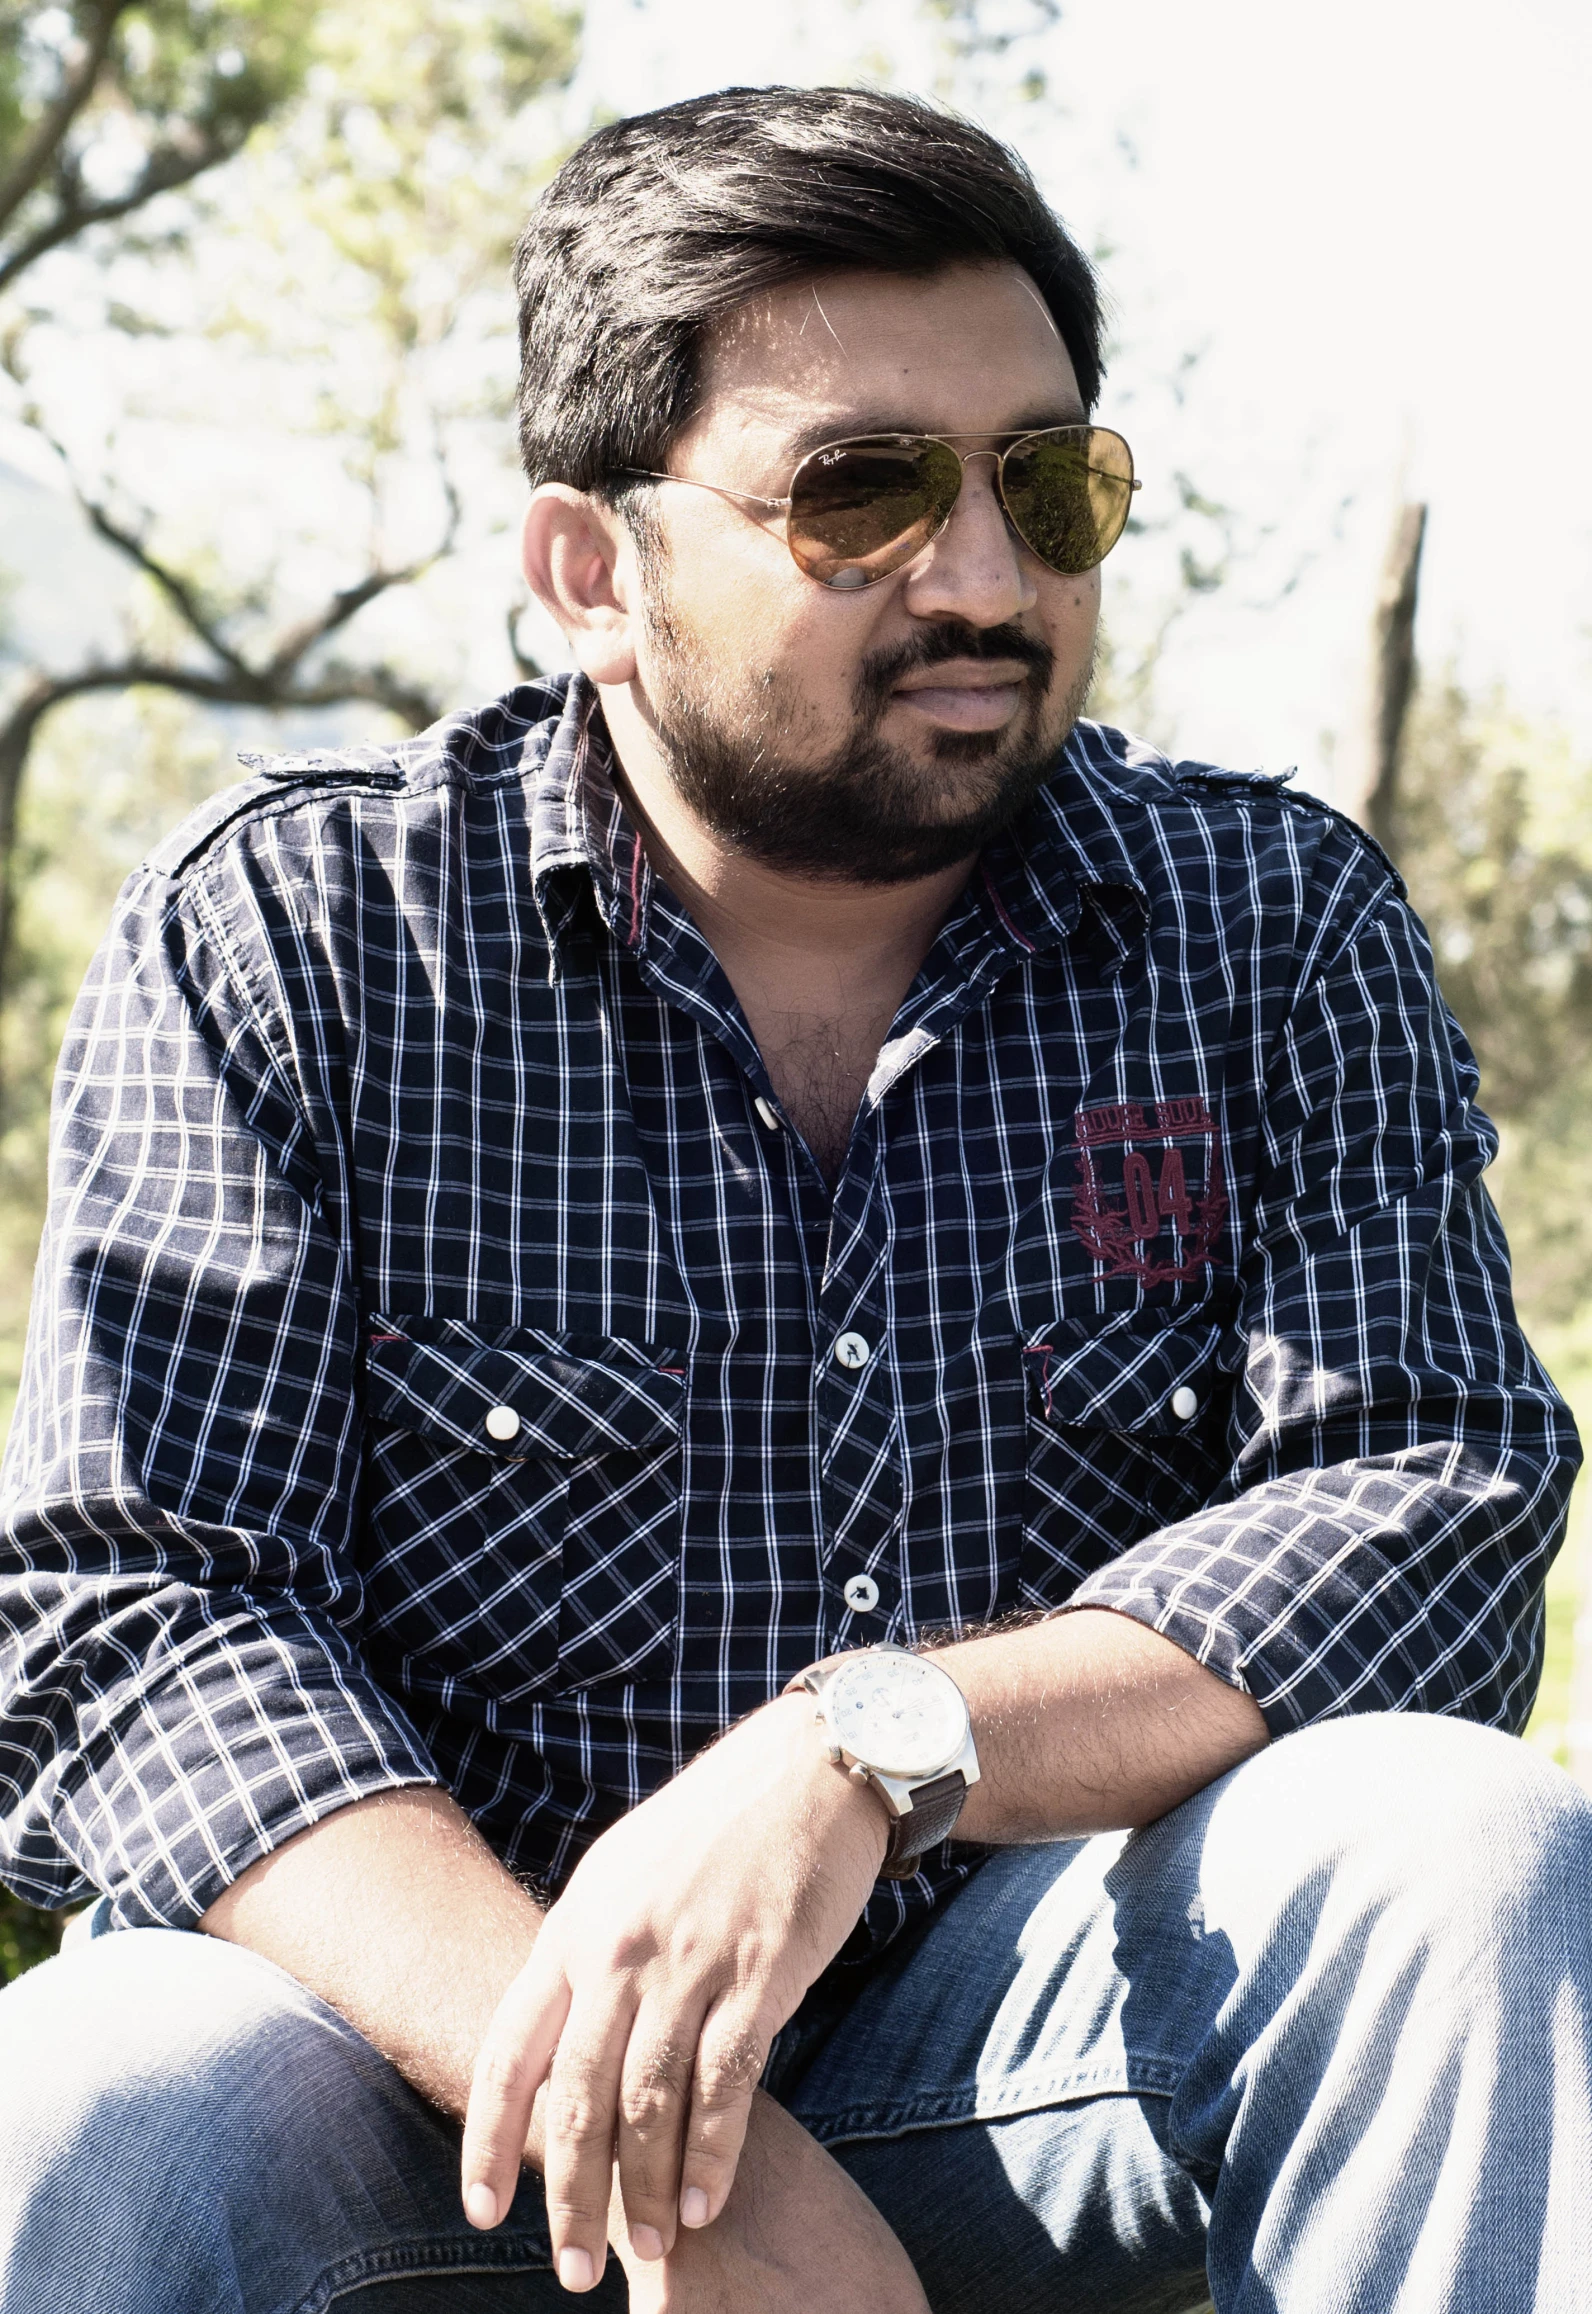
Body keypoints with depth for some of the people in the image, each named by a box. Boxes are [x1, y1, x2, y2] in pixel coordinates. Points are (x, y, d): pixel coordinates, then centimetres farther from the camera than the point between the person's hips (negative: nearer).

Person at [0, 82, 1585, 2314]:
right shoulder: (283, 934, -5)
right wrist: (631, 2101, -28)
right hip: (441, 2014, -2)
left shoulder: (1274, 924, 1)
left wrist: (867, 1753, -28)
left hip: (1036, 2041, 2)